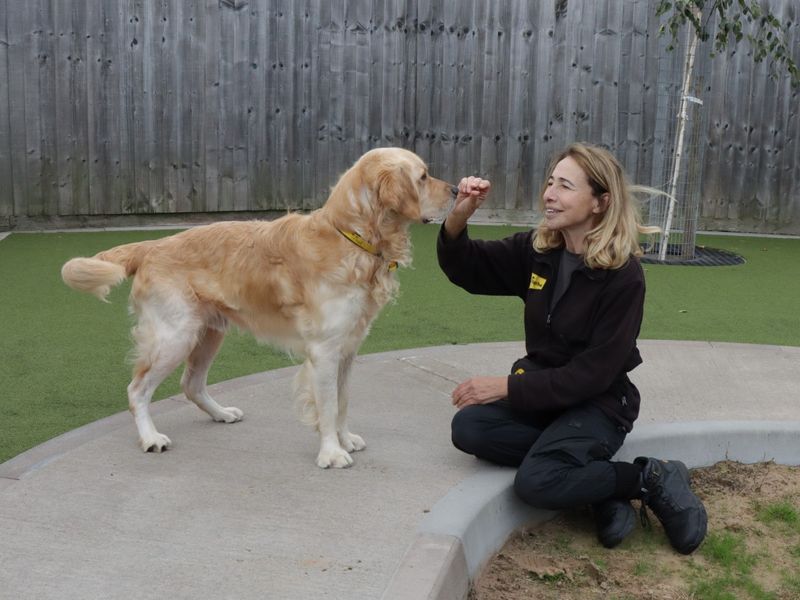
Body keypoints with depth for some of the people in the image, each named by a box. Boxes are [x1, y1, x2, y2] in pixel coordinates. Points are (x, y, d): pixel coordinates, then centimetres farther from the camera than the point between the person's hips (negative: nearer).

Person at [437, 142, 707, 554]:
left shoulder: (623, 276, -18)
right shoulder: (538, 250, -2)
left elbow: (594, 373, -20)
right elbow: (468, 270, 6)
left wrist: (508, 387, -22)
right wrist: (458, 219, -16)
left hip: (598, 403, -6)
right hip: (540, 387, 6)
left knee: (536, 484, -30)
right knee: (468, 427, -21)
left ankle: (651, 480, -5)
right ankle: (593, 476, -10)